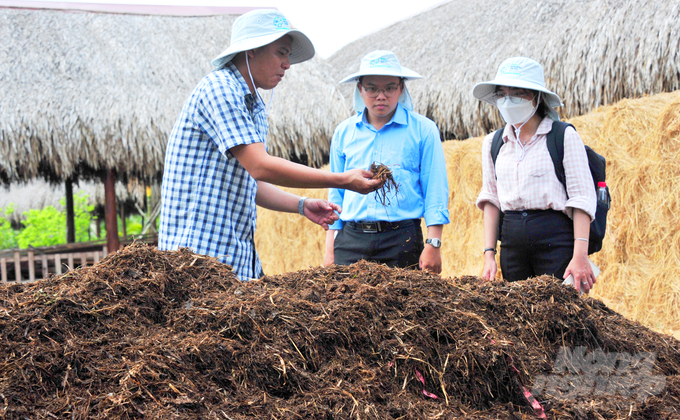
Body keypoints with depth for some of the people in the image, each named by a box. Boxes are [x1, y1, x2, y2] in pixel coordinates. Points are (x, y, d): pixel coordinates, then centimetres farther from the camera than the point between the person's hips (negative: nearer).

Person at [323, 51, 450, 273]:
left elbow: (435, 191, 1)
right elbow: (335, 193, 15)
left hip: (402, 239, -2)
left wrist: (433, 245, -8)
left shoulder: (423, 130, 3)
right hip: (351, 238, 2)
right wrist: (330, 249, 10)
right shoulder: (344, 132, 12)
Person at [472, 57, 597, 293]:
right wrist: (489, 253, 3)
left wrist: (580, 255, -17)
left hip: (556, 240, -4)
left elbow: (582, 198, -8)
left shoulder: (565, 137, -3)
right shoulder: (492, 143, 11)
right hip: (511, 241, 4)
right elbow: (490, 199, 12)